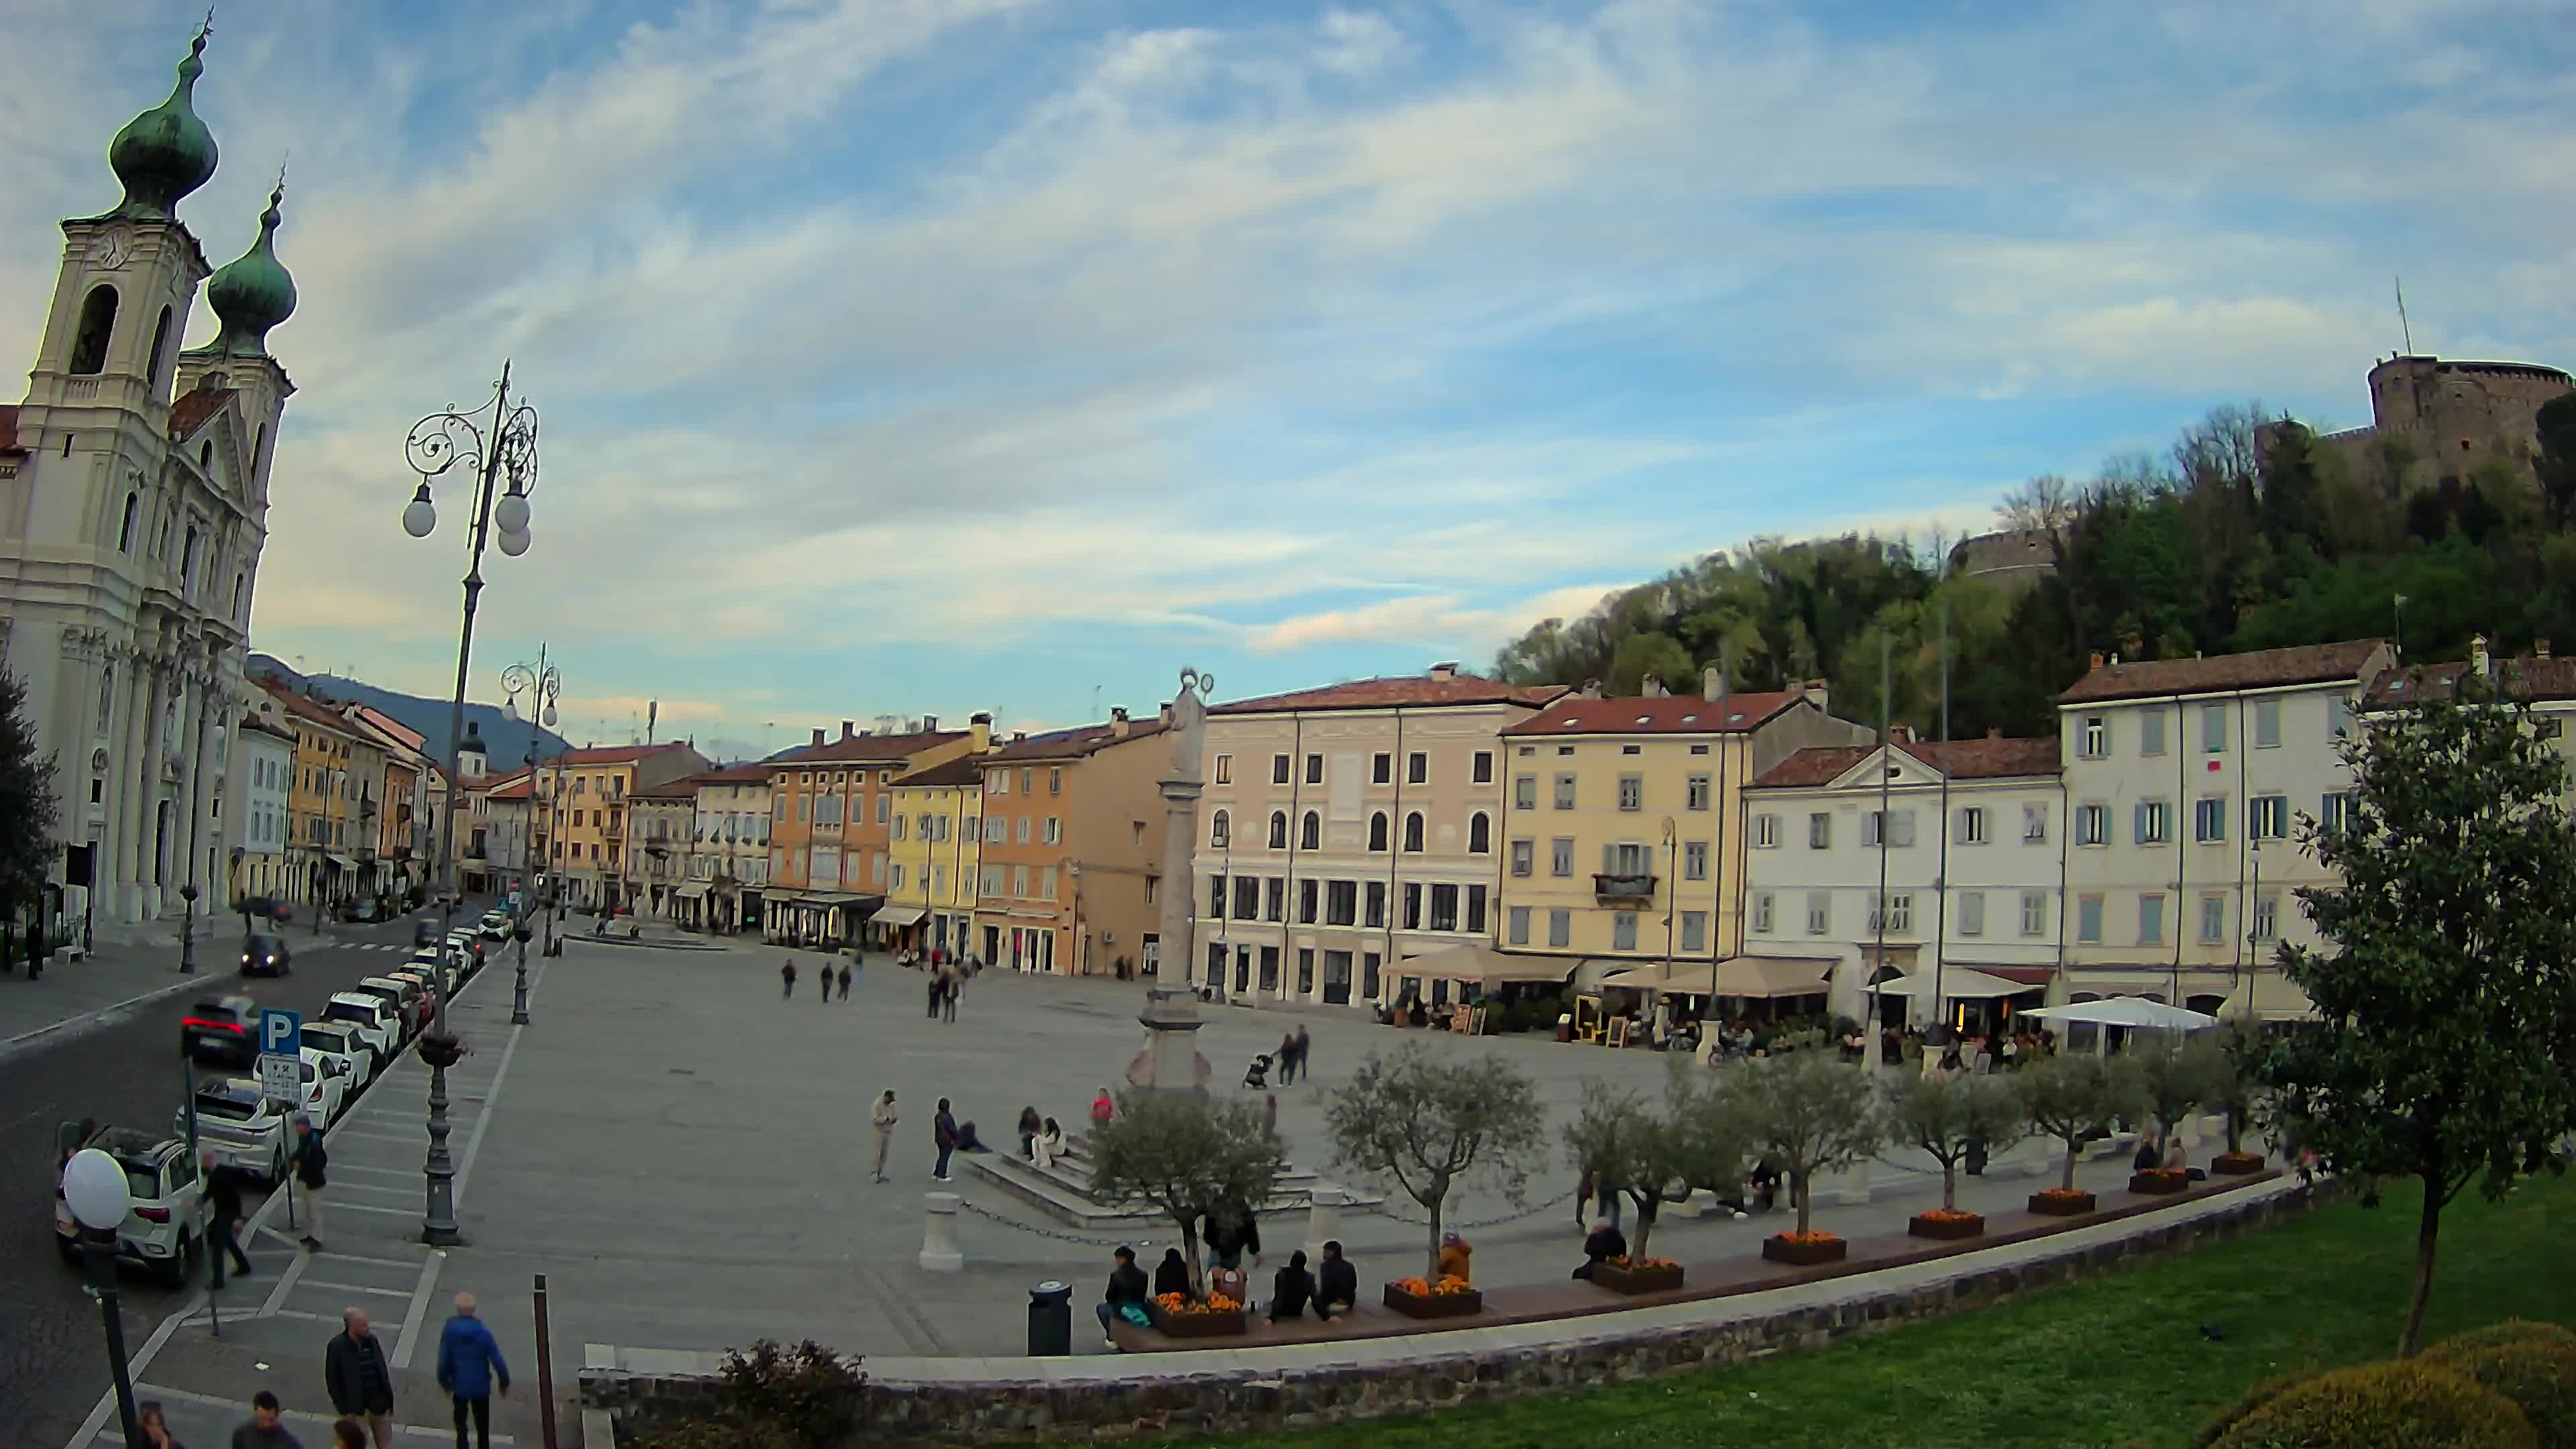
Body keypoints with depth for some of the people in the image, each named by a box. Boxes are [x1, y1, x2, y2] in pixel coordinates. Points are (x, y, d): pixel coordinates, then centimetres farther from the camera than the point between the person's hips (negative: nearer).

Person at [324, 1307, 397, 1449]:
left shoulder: (372, 1339, -4)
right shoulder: (337, 1346, -16)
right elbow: (331, 1379, -10)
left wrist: (389, 1398, 6)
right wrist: (344, 1408, -11)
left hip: (379, 1402, 4)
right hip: (356, 1406, -4)